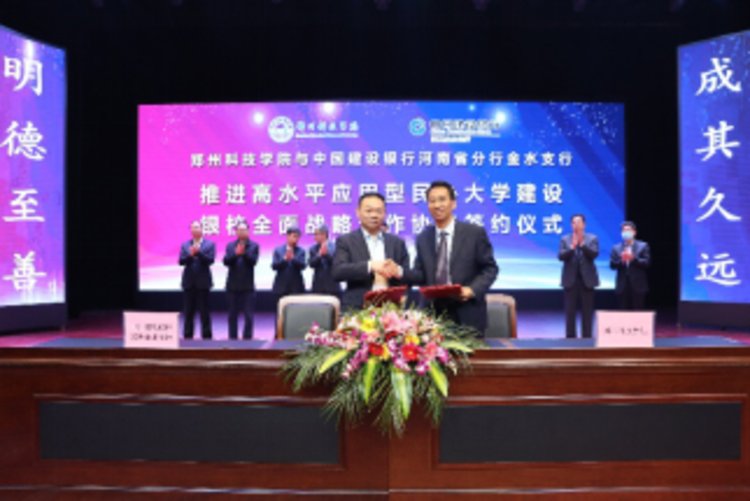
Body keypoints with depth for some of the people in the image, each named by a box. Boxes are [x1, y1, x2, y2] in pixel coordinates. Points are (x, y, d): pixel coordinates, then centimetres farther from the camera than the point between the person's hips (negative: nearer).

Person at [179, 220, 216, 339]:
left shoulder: (210, 244, 3)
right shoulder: (185, 245, 10)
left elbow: (210, 260, -9)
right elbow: (181, 261, 0)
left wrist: (198, 252, -20)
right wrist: (190, 254, -17)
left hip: (203, 282, -2)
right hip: (189, 282, 3)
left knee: (204, 311, -1)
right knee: (189, 311, 6)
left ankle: (206, 335, 5)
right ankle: (188, 335, 12)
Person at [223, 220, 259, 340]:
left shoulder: (254, 246, 2)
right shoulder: (230, 246, 8)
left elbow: (253, 261, -11)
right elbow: (226, 261, -4)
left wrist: (244, 253, -26)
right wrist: (236, 253, -21)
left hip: (247, 286, -2)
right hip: (233, 285, 2)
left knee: (248, 315, -3)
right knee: (232, 314, 9)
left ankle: (247, 337, 5)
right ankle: (232, 338, 17)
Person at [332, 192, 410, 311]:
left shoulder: (397, 242, 13)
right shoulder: (346, 241, 5)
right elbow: (338, 272, -10)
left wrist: (398, 271, -13)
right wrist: (369, 266, -22)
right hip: (356, 309, -2)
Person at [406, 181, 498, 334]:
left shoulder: (475, 233, -2)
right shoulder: (423, 238, 9)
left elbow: (490, 268, -1)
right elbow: (421, 274, 9)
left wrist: (472, 289, -17)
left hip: (467, 315, -2)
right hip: (433, 313, 3)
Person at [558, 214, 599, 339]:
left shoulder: (592, 238, 5)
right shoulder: (565, 239, 6)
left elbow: (594, 254, -9)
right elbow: (561, 256, -6)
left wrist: (582, 244, -22)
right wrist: (572, 247, -22)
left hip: (587, 279, 0)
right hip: (570, 280, 0)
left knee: (587, 312, 3)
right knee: (570, 312, 2)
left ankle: (587, 337, 10)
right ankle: (570, 337, 9)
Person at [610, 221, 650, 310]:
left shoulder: (643, 246, 5)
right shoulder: (616, 248, 9)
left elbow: (647, 263, -5)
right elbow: (612, 265, 1)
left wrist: (634, 259, -18)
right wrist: (621, 260, -17)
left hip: (638, 286, -1)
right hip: (622, 286, 2)